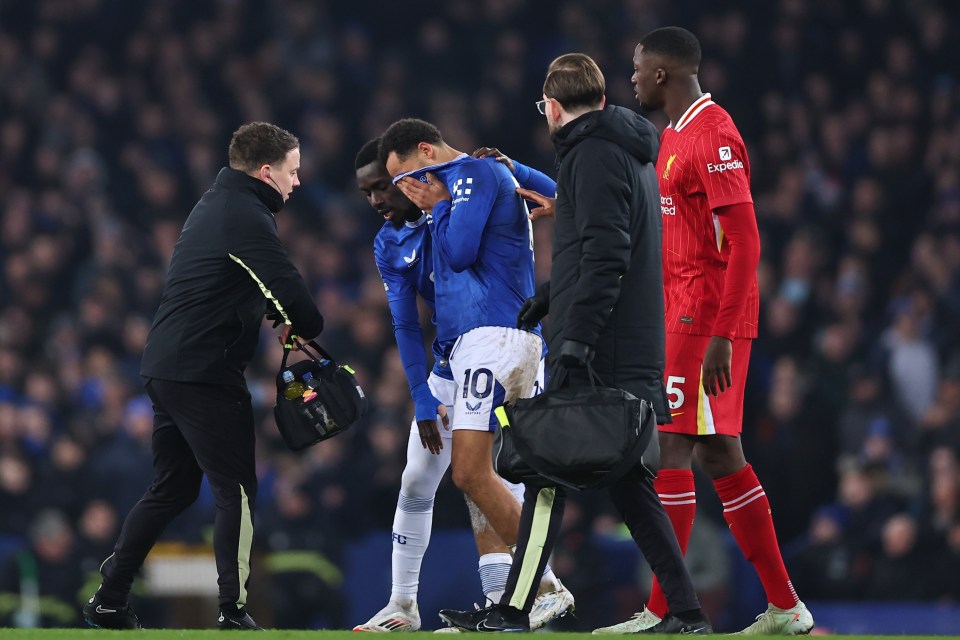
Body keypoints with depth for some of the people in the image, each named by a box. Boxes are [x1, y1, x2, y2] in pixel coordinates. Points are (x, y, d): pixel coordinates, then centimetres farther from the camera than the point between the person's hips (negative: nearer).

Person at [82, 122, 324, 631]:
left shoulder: (216, 205, 19)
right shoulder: (246, 217, -13)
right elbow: (286, 288, -18)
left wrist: (282, 318, 8)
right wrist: (308, 329, 2)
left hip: (166, 368, 10)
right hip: (205, 374, -10)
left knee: (172, 489, 16)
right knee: (236, 490, -5)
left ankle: (109, 600, 18)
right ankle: (233, 611, -8)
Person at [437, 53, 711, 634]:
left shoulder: (596, 155, -11)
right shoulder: (631, 151, 20)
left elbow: (606, 255, -21)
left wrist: (577, 339, -25)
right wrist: (551, 297, 37)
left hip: (600, 353, -9)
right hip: (634, 354, 9)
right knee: (630, 485, 10)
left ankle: (513, 611, -5)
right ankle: (687, 612, 8)